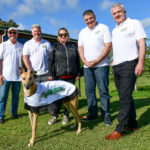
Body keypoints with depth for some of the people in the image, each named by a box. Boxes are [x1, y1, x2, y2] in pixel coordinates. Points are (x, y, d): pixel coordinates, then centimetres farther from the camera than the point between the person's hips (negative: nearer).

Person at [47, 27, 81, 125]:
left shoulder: (73, 47, 13)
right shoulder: (55, 47, 7)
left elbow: (77, 61, 15)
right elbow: (50, 61, 1)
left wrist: (78, 73, 9)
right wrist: (50, 74, -7)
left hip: (71, 77, 2)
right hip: (59, 77, -2)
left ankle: (66, 116, 18)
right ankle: (55, 116, 11)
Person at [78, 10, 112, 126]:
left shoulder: (103, 28, 0)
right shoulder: (82, 32, 16)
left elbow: (108, 46, -8)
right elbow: (80, 48, 14)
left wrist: (96, 61, -13)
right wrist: (85, 61, -3)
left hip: (101, 65, -5)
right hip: (87, 66, 5)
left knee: (103, 91, -4)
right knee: (89, 91, 7)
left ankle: (106, 115, 7)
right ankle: (93, 114, 17)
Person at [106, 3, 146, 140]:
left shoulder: (134, 23, 2)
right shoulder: (114, 30, 22)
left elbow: (142, 43, -8)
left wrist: (141, 62, -19)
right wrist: (114, 61, 14)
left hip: (129, 64, -7)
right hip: (116, 67, 7)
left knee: (125, 97, -10)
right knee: (125, 97, 10)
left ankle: (120, 130, -6)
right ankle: (132, 124, 21)